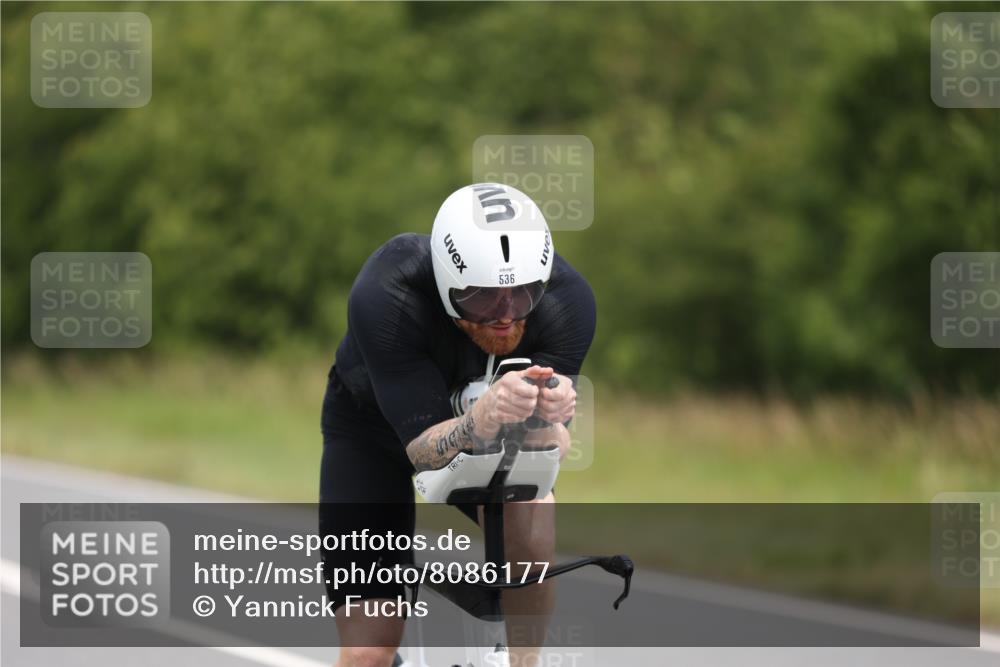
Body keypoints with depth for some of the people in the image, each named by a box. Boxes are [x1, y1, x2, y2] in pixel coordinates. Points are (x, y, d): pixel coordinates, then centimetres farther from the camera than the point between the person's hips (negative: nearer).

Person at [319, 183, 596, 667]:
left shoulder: (567, 299, -31)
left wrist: (549, 419, -53)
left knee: (531, 521, -33)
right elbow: (424, 447, -39)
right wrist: (481, 421, -60)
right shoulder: (384, 296, -38)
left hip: (479, 424, 2)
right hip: (374, 425, -2)